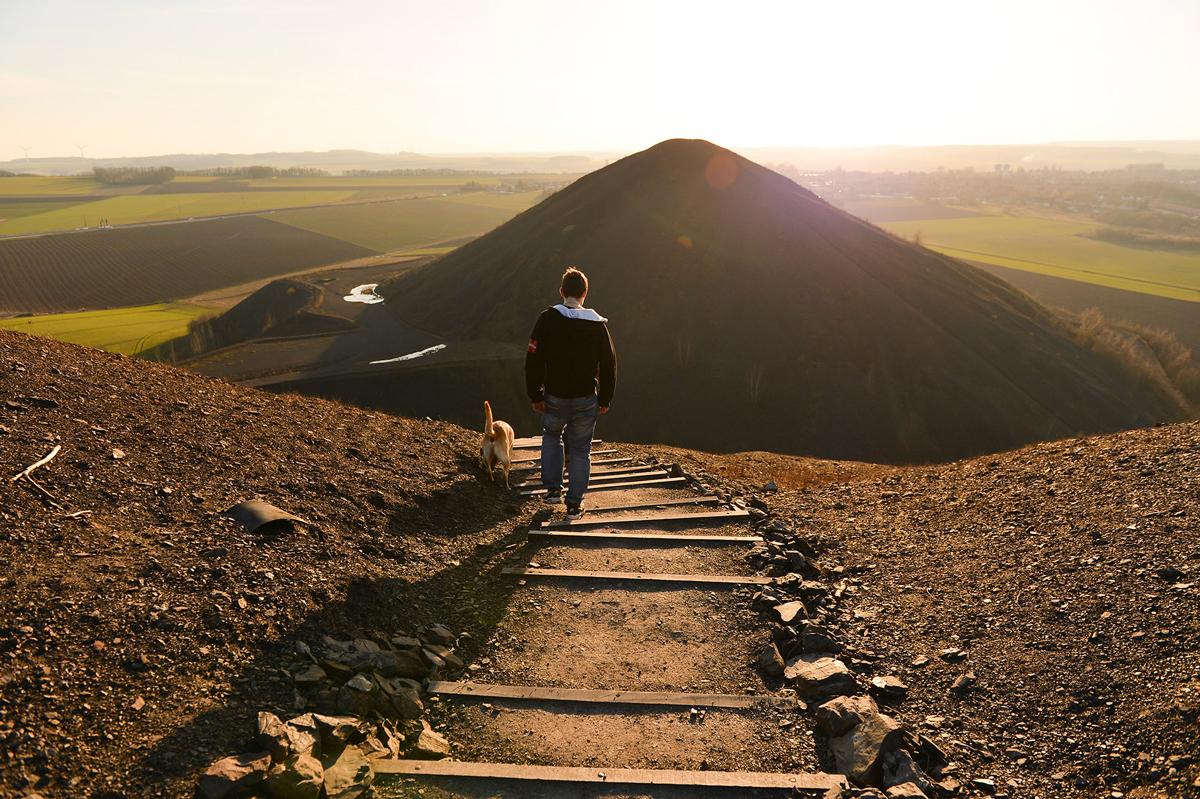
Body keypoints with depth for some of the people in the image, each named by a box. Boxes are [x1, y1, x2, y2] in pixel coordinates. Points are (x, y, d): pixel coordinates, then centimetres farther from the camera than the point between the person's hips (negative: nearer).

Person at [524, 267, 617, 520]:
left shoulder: (547, 319, -10)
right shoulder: (598, 324, -6)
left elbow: (533, 360, -10)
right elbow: (609, 364, -2)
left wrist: (535, 395, -2)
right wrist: (605, 399, 7)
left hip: (554, 397, 0)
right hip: (586, 399, 0)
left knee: (551, 435, 27)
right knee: (580, 449, 13)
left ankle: (553, 489, 23)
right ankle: (574, 504, 16)